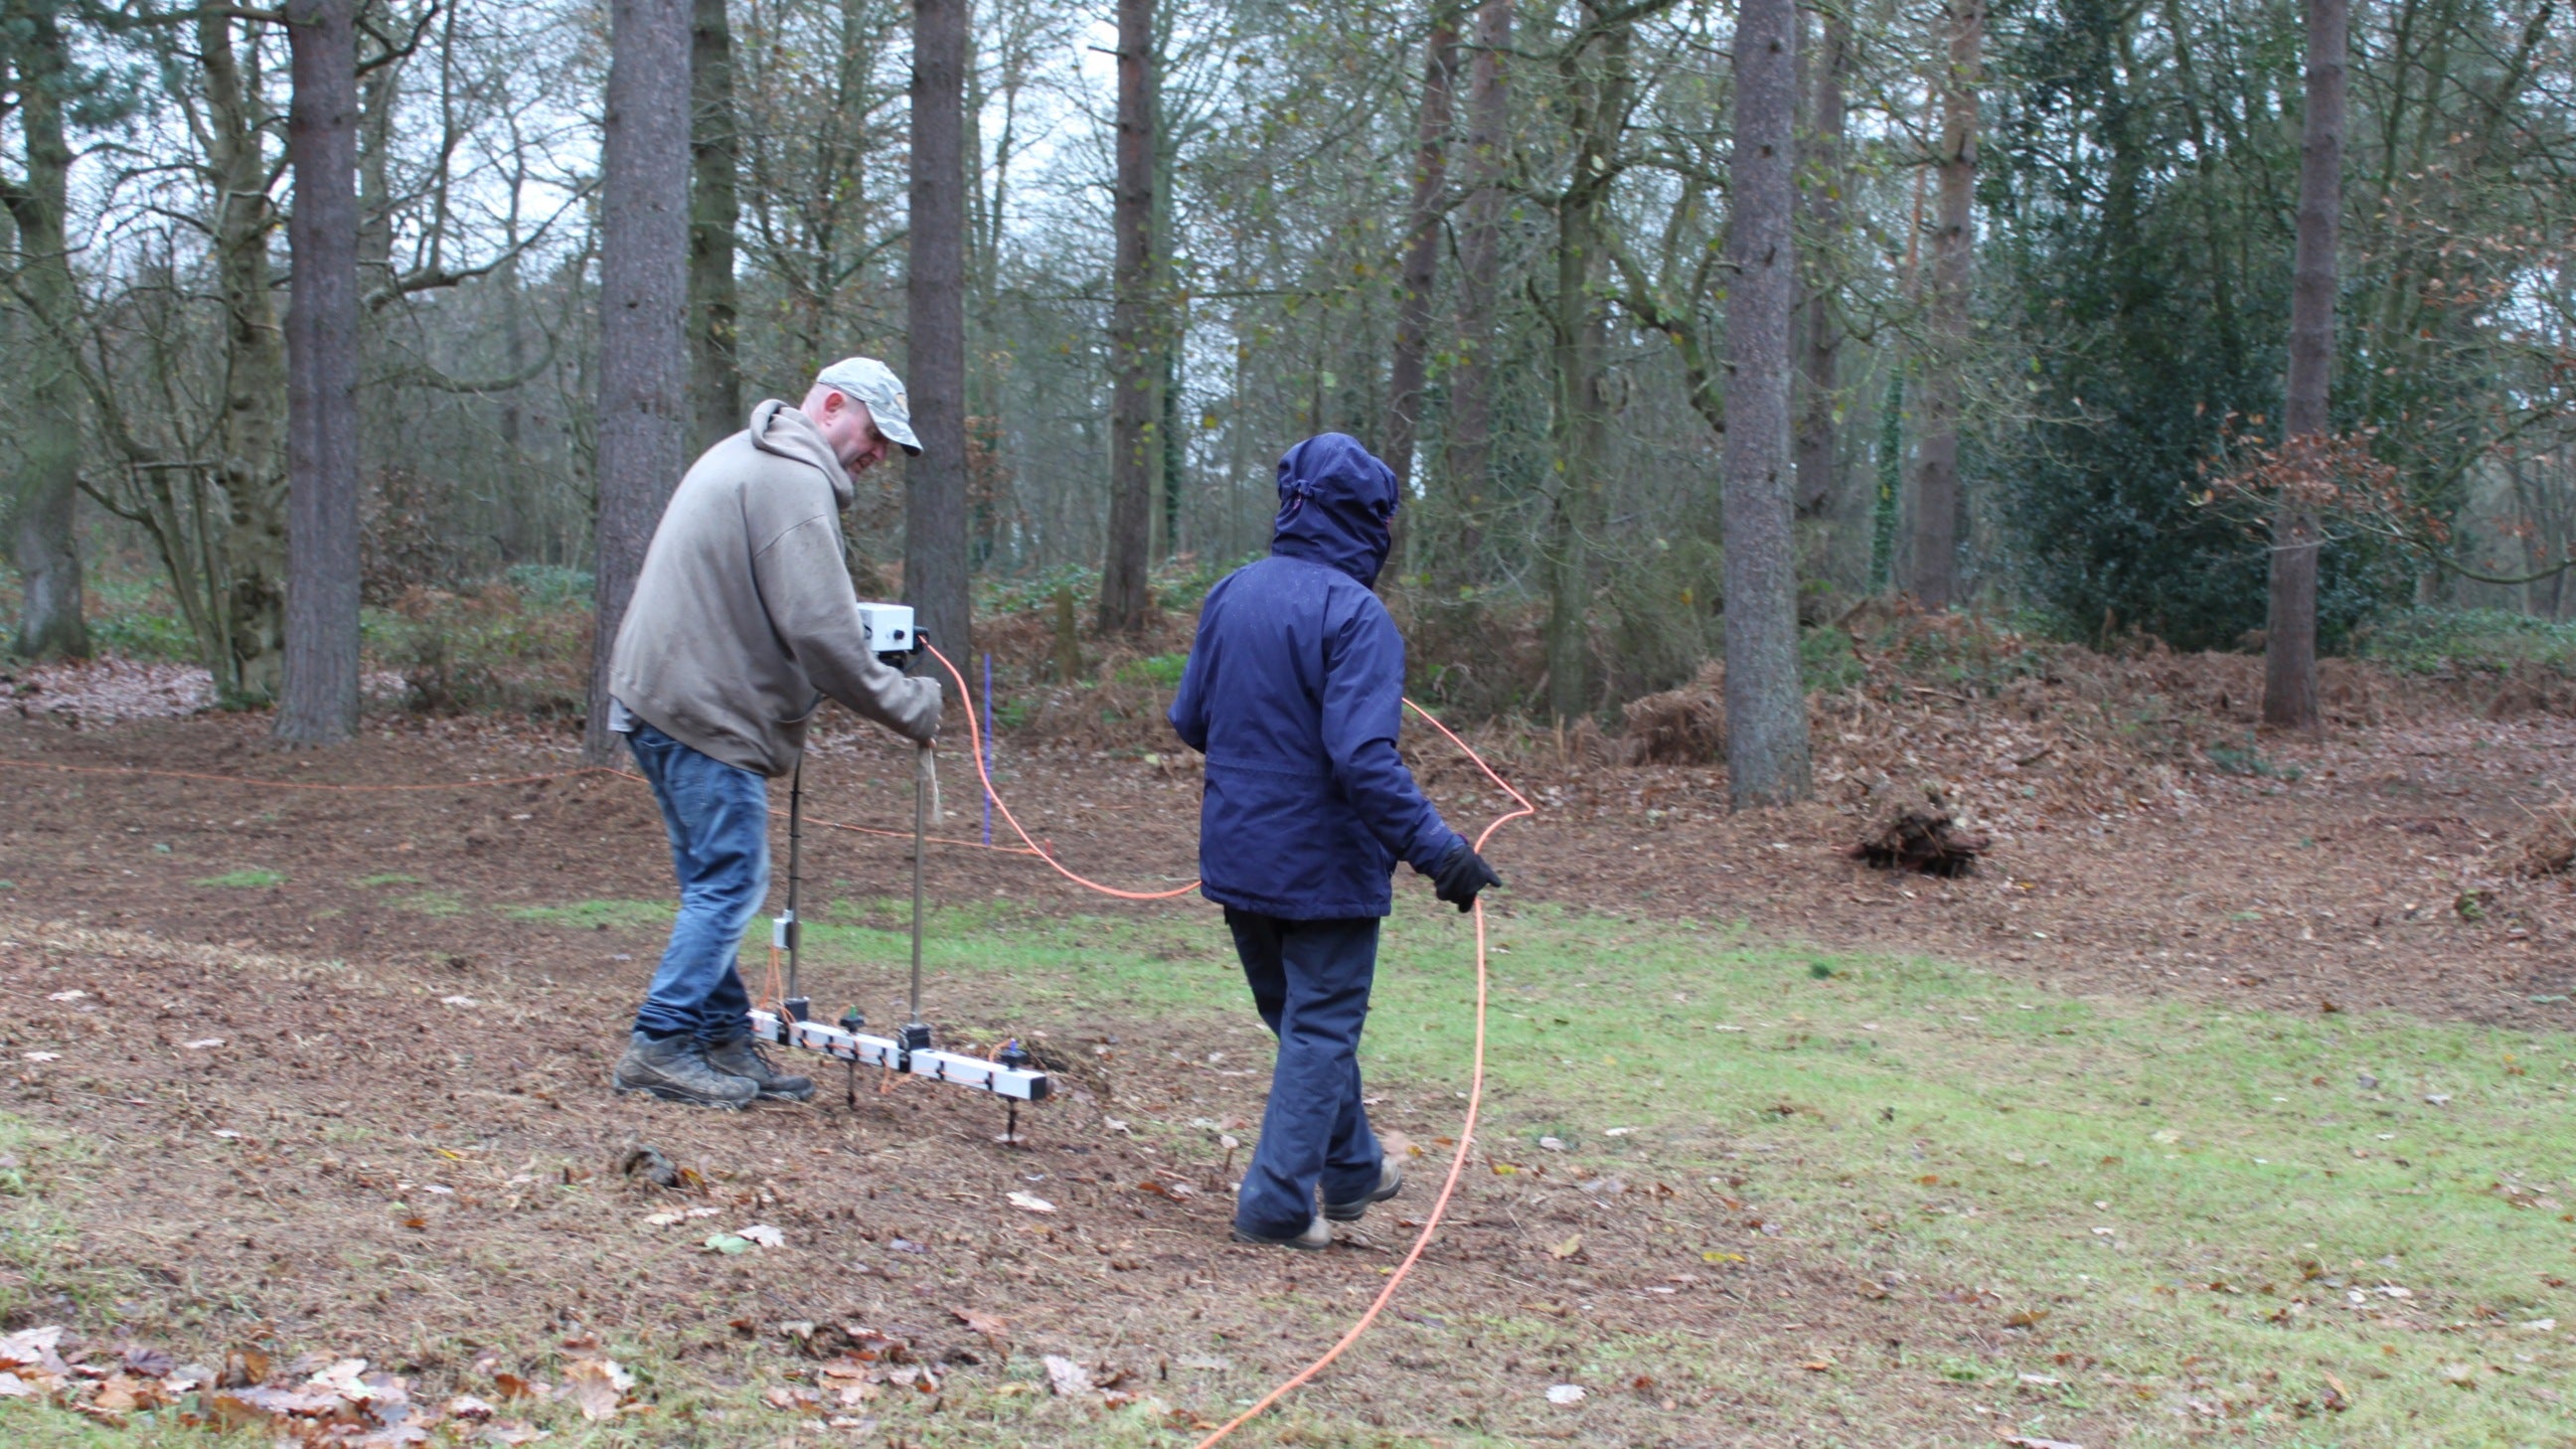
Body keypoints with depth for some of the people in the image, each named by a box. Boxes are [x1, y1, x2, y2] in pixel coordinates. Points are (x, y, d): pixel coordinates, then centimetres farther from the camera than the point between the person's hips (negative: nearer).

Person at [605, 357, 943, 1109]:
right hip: (702, 709, -11)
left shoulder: (745, 455, 20)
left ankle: (722, 1040, 18)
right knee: (729, 883, -7)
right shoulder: (795, 482, -14)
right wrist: (908, 706, -11)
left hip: (660, 694, 11)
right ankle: (661, 1046, -4)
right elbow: (819, 631, -20)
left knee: (717, 883, 14)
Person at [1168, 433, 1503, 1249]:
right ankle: (1277, 1204, 7)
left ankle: (1352, 1171, 37)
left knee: (1303, 1019, 22)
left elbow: (1189, 720, 10)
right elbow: (1363, 758, -28)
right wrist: (1436, 850, -26)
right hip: (1324, 864, -7)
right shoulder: (1352, 613, -20)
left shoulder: (1230, 596, 1)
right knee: (1320, 1029, 6)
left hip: (1236, 855, 7)